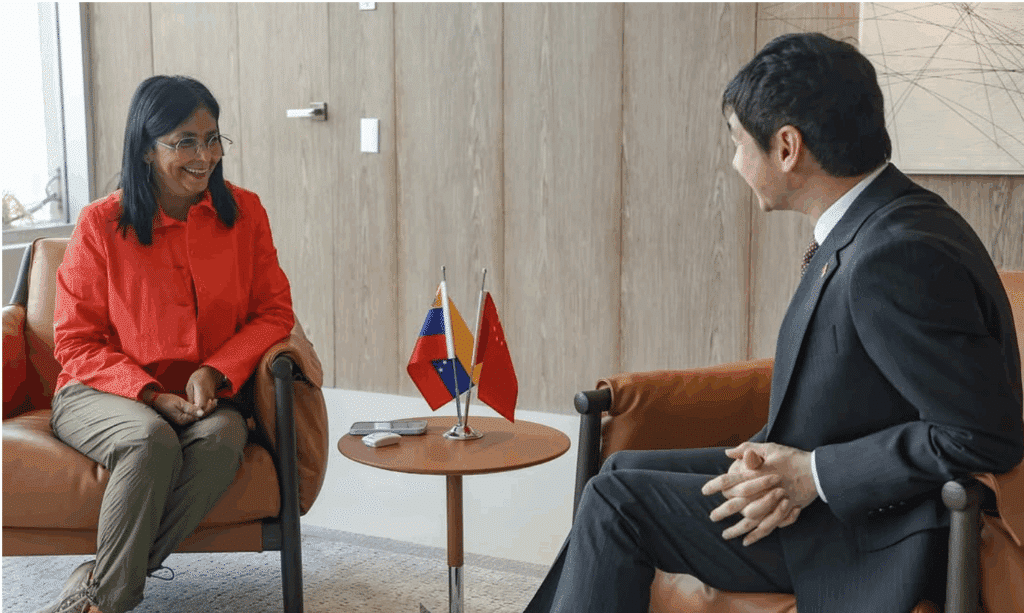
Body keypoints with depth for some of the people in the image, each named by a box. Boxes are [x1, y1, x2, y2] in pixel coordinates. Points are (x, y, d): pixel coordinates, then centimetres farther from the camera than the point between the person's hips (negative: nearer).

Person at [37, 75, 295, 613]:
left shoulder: (245, 213, 2)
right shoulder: (101, 224, -5)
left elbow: (274, 311, 2)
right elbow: (76, 341, -2)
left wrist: (214, 372, -15)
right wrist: (151, 394, -17)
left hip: (207, 396, 2)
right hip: (102, 394, -2)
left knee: (223, 437, -32)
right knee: (151, 440, -36)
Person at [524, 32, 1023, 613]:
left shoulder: (899, 257, -28)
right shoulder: (866, 228, 3)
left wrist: (811, 475, -20)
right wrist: (784, 464, -10)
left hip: (874, 540, -9)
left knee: (617, 500, -9)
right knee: (624, 471, 12)